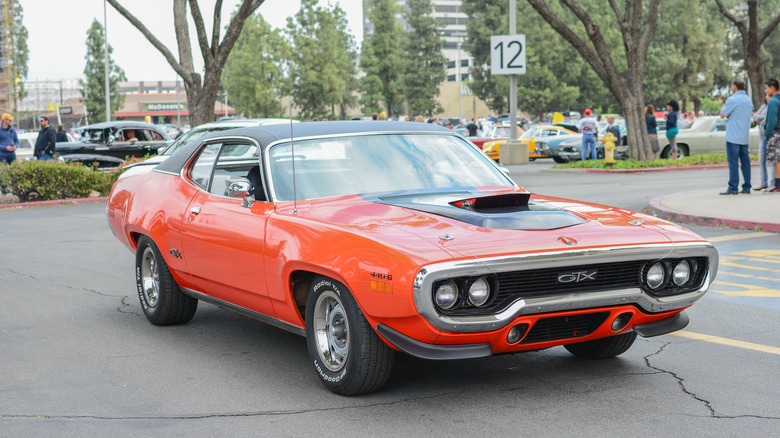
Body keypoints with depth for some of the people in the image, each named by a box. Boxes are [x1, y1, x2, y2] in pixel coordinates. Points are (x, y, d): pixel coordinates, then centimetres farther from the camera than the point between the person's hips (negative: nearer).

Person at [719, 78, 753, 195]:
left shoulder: (732, 99, -10)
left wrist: (723, 108, 14)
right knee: (745, 162, 8)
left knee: (733, 163, -7)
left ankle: (733, 188, -10)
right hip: (745, 137, 7)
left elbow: (722, 115, -6)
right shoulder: (748, 100, 14)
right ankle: (746, 187, 9)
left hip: (733, 136, -7)